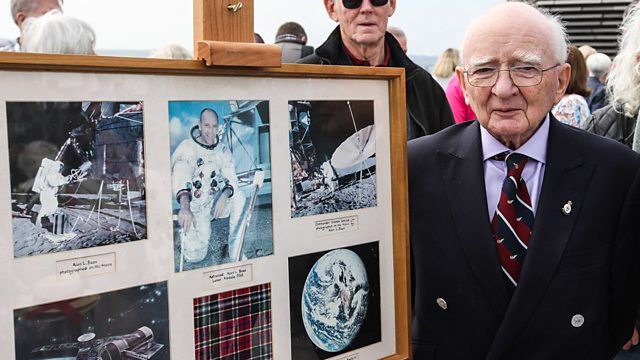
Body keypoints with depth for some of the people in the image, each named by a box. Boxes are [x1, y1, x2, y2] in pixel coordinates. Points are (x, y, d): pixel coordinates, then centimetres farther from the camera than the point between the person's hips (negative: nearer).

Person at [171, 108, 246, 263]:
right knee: (195, 256, -15)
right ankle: (185, 230, 20)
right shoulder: (187, 147, -14)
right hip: (194, 209, -3)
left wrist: (224, 196, -31)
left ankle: (235, 254, -14)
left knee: (238, 197, -26)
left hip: (215, 204, 3)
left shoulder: (223, 151, 0)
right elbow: (180, 178, -29)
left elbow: (231, 179, -6)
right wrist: (185, 208, -47)